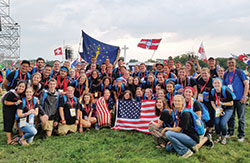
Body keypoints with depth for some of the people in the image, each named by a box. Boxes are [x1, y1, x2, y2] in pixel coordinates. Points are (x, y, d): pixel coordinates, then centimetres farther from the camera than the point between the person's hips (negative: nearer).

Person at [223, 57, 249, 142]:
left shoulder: (240, 72, -2)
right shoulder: (225, 74, 10)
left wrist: (244, 96, -12)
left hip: (240, 99, -4)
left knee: (241, 118, 4)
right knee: (230, 117, 12)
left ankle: (241, 135, 14)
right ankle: (230, 132, 27)